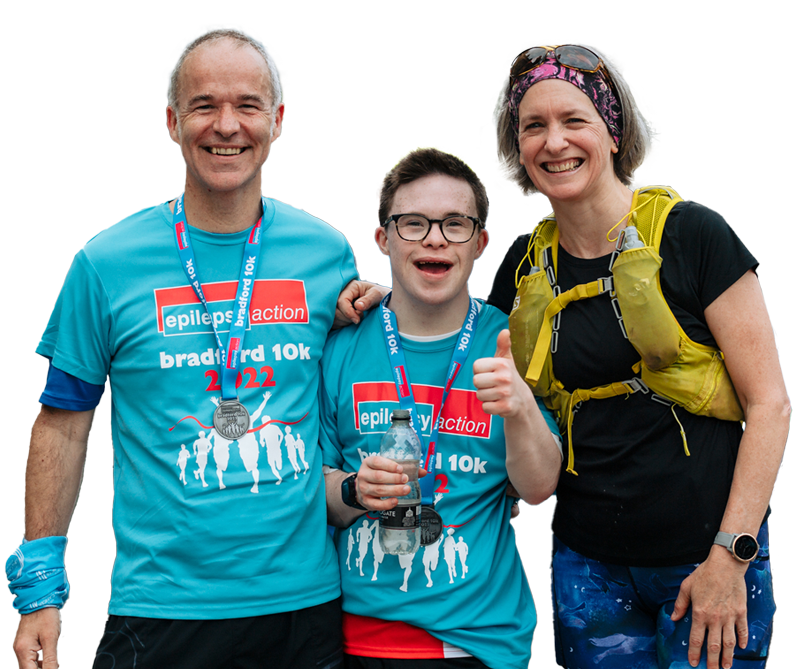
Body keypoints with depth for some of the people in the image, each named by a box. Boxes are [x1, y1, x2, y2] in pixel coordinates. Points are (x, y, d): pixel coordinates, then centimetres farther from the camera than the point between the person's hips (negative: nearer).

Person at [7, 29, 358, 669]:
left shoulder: (327, 252, 2)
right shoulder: (107, 263, -3)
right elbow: (63, 424, 2)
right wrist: (39, 584, 0)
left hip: (304, 600, 2)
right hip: (161, 610, -2)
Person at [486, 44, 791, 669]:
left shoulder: (689, 234, -7)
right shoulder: (526, 266, 7)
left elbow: (768, 403, -8)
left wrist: (730, 556, -14)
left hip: (708, 561, -4)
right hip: (590, 565, 4)